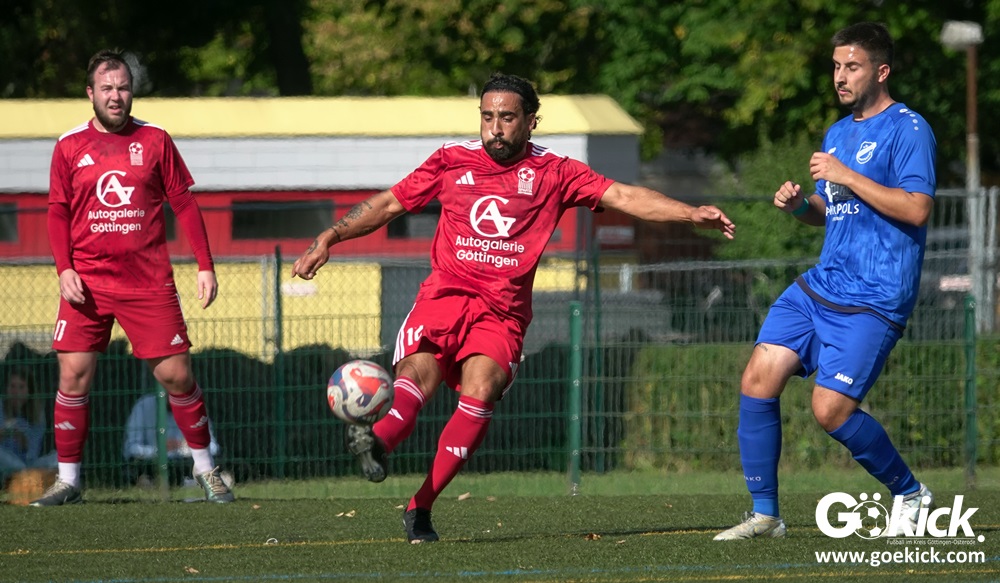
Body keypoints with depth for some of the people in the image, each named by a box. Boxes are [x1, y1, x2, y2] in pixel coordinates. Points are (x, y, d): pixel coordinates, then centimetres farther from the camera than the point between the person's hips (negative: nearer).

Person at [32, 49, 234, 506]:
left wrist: (205, 265, 1)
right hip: (88, 282, 0)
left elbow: (183, 203, 7)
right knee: (74, 377, -5)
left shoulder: (155, 141, 5)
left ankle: (205, 468, 14)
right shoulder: (70, 147, 6)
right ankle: (67, 479, 6)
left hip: (148, 281, 0)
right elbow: (58, 212, 7)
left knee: (177, 376, -2)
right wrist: (64, 269, -6)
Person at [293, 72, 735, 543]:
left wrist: (692, 214, -10)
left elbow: (625, 198, 2)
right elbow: (388, 204, 21)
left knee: (481, 390, -26)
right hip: (445, 294, 1)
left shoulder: (553, 173, 9)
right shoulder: (452, 161, 13)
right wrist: (329, 239, 13)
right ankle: (380, 441, -60)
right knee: (417, 376, -27)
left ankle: (420, 508, -24)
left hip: (502, 312, -1)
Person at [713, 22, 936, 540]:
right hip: (821, 284, 8)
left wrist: (846, 176, -17)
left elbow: (917, 209, -19)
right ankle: (764, 514, 4)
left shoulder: (908, 130, -8)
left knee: (831, 409, -15)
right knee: (758, 380, -5)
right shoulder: (837, 134, 17)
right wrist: (798, 204, 5)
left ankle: (911, 494, 9)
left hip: (875, 299, -8)